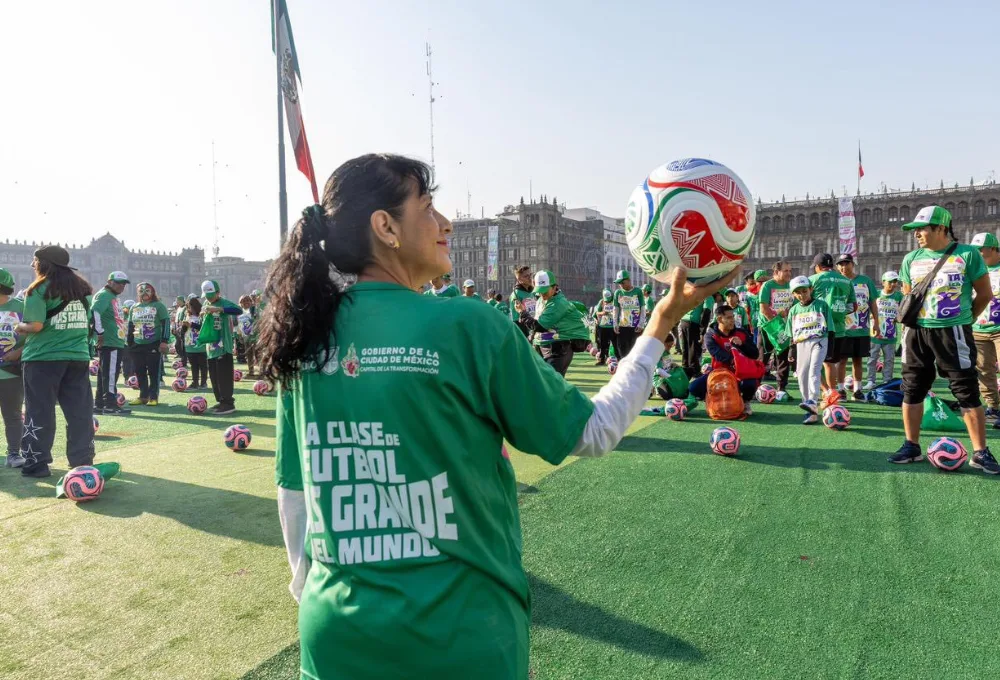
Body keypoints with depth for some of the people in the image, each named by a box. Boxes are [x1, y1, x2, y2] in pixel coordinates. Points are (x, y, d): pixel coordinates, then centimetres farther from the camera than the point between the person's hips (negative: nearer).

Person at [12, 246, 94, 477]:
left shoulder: (39, 289, -8)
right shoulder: (83, 288, 10)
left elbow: (36, 325, -14)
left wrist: (20, 328, 5)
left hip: (43, 358, -5)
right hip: (78, 356, 5)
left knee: (39, 412, 5)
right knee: (80, 411, 7)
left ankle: (36, 463, 11)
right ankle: (83, 462, 11)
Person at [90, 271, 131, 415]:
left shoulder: (114, 297, 20)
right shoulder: (104, 295, -11)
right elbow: (94, 313, -25)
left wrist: (124, 332, 22)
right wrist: (100, 333, -21)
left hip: (117, 343, 10)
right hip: (109, 343, -10)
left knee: (105, 374, 14)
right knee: (110, 374, -6)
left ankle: (99, 405, 20)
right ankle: (110, 405, -1)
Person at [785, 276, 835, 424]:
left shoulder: (821, 305, 1)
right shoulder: (793, 310, 12)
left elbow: (830, 329, 0)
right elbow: (791, 335, 16)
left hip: (819, 341, -4)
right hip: (801, 344, 4)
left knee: (814, 370, -23)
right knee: (802, 375, 0)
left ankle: (812, 402, -34)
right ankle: (812, 411, 5)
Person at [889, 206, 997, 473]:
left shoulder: (967, 254, -4)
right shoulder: (911, 259, 8)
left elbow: (985, 294, 2)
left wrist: (963, 320, 7)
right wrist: (915, 322, 8)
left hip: (953, 333, -4)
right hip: (917, 333, 4)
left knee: (968, 393, 0)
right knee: (912, 390, 7)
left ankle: (980, 453, 9)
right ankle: (912, 446, 18)